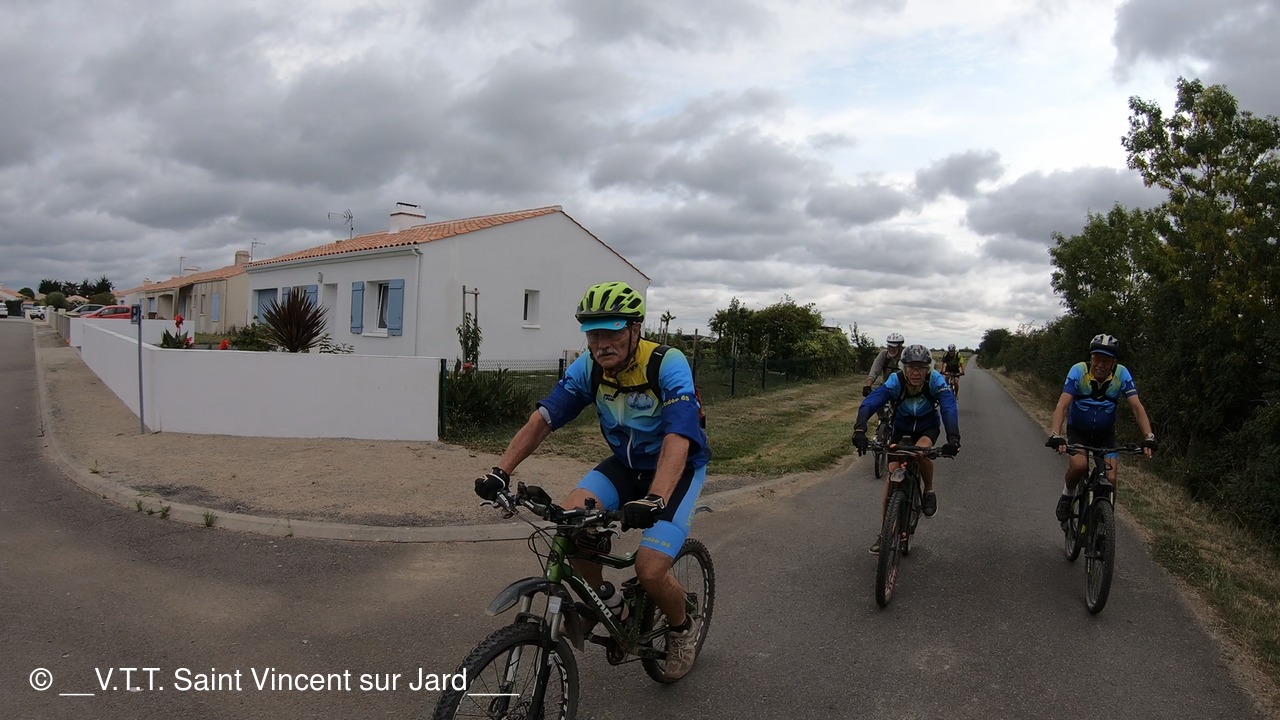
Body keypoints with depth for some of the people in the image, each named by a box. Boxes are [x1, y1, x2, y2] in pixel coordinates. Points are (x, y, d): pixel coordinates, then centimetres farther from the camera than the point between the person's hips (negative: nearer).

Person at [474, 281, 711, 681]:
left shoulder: (668, 364, -28)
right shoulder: (587, 368, -13)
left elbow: (678, 436, -40)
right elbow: (543, 418, -17)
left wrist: (655, 499, -55)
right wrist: (501, 471, -30)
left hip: (677, 468, -4)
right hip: (626, 463, 5)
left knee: (650, 569, -20)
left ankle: (683, 629, 15)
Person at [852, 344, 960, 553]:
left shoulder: (935, 380, -28)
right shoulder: (896, 381, -30)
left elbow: (949, 407, -41)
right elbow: (869, 403, -42)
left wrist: (953, 438, -57)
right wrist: (860, 430, -59)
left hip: (928, 427, -1)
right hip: (902, 428, 1)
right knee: (891, 476, -10)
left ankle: (929, 491, -5)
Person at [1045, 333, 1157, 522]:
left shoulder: (1121, 374, -17)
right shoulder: (1079, 371, -23)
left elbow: (1137, 407, -20)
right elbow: (1062, 405, -31)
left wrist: (1148, 437, -34)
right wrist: (1055, 435, -45)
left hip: (1105, 433, 2)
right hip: (1078, 431, -2)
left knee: (1110, 479, -12)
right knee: (1079, 465, -29)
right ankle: (1067, 495, 1)